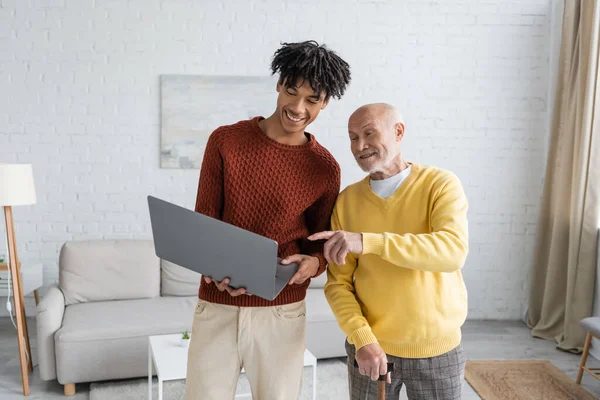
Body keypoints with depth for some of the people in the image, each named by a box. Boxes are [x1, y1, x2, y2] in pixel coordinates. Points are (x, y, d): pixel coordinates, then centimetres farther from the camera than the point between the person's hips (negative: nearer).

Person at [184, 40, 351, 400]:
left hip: (282, 313, 0)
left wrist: (314, 262, -16)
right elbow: (204, 220, 1)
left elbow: (322, 240, 8)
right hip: (216, 307, 0)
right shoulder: (225, 141, -3)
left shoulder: (325, 168, -2)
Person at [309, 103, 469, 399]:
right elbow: (338, 283, -3)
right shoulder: (347, 200, -2)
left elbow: (453, 251, -26)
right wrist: (362, 339, -17)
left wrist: (367, 241, -33)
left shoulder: (441, 184, -9)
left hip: (437, 349, -1)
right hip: (370, 346, 2)